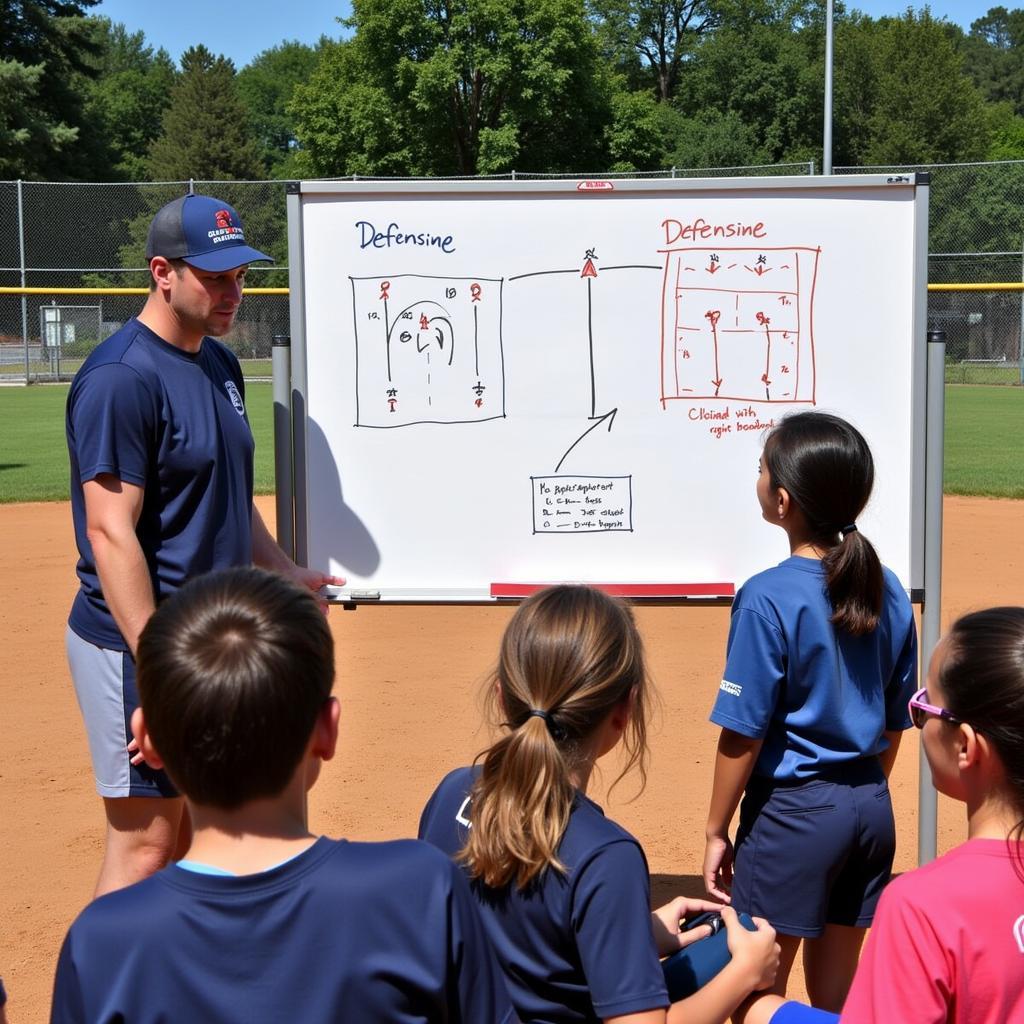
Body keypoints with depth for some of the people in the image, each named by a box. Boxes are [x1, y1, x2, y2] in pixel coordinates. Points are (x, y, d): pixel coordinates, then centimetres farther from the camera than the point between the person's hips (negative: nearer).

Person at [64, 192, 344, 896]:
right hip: (137, 645, -9)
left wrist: (284, 572, 15)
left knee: (186, 830, 18)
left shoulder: (220, 362, 10)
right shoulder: (122, 378, -18)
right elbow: (111, 532, -23)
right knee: (146, 840, -2)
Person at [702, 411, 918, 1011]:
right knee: (838, 992, 19)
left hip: (794, 813, -6)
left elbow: (744, 734, -15)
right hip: (871, 809, 6)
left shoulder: (767, 599, -18)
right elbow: (896, 722, 9)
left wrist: (718, 831, -4)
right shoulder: (890, 593, 1)